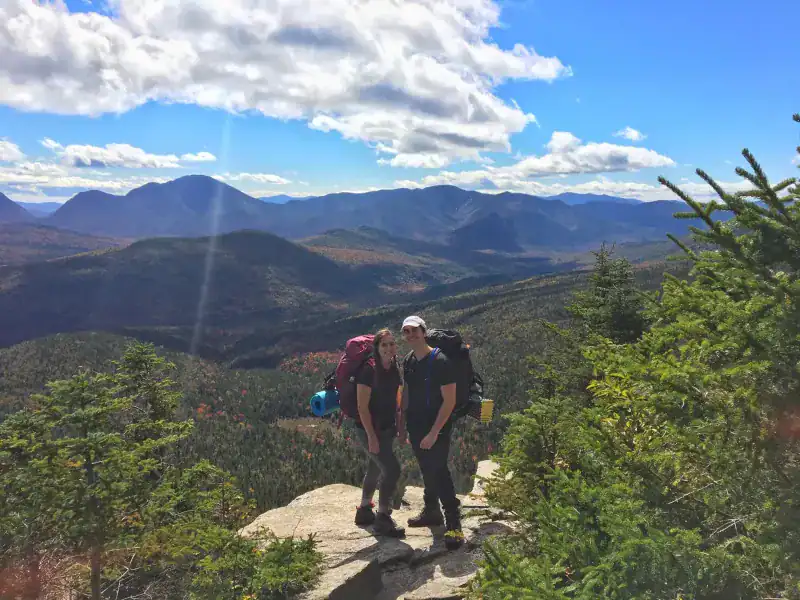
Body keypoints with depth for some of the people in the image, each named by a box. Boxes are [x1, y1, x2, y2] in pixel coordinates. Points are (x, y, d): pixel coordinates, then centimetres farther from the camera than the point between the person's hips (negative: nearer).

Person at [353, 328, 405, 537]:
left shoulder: (394, 370, 3)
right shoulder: (369, 370, -20)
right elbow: (362, 407, -20)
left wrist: (398, 426, 11)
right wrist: (372, 436, -20)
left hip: (387, 428, 8)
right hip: (370, 430, -7)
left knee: (375, 470, 18)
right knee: (392, 470, -10)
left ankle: (364, 511, 35)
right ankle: (383, 519, 6)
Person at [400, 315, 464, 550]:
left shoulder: (440, 361, -18)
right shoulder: (408, 361, 4)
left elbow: (449, 400, -18)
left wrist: (434, 432, -21)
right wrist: (402, 423, 13)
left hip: (437, 428, -7)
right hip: (416, 427, 7)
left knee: (438, 472, -9)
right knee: (427, 471, 17)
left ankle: (454, 525, 0)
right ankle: (432, 512, 32)